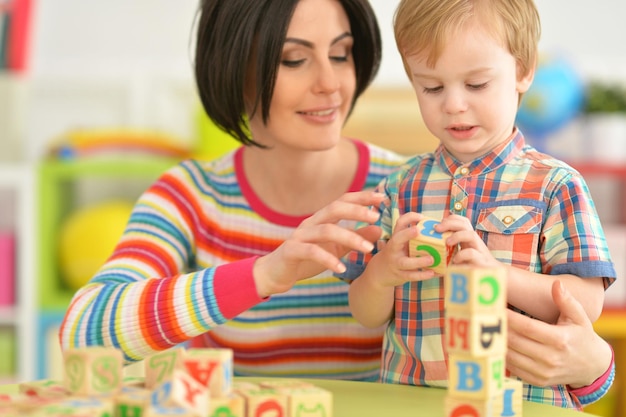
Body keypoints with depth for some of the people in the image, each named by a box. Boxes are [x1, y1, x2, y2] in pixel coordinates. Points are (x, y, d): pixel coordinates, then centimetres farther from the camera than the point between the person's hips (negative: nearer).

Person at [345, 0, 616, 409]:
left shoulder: (555, 184, 2)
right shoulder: (401, 187, 11)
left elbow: (587, 303, -5)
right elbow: (368, 316, 10)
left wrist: (496, 272, -18)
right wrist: (382, 272, -11)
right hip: (410, 399, 3)